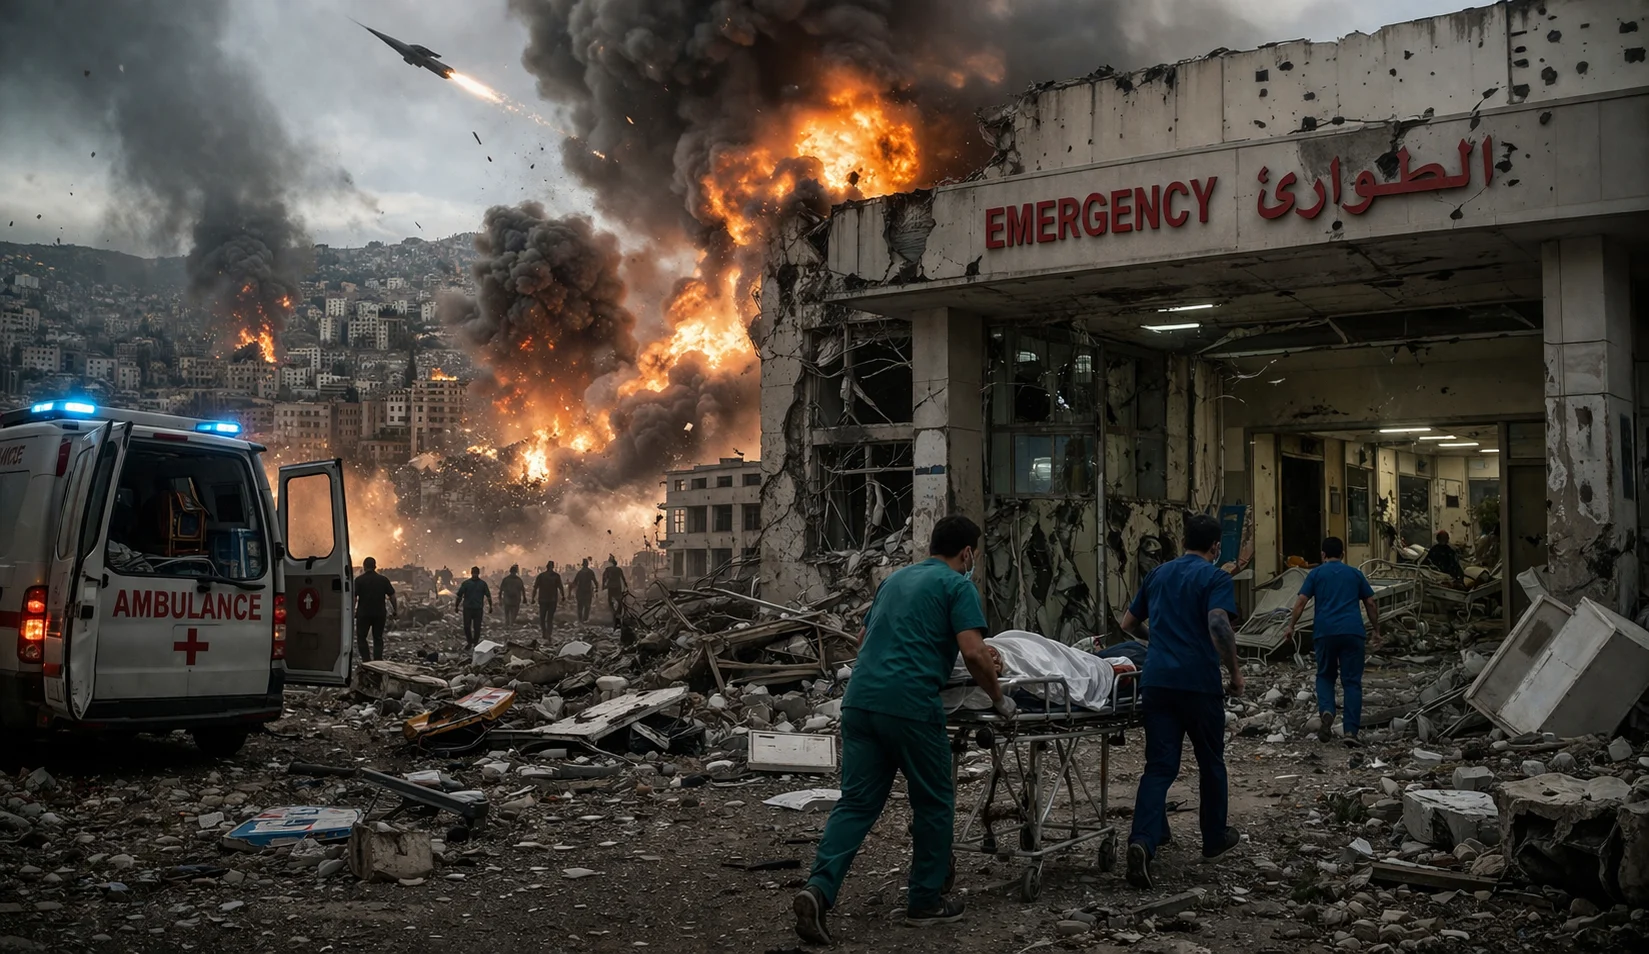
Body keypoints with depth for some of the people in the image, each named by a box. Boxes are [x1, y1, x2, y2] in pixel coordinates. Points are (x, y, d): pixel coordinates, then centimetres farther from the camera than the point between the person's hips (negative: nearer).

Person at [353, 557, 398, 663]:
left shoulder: (359, 580, -4)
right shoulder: (383, 579, 3)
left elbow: (354, 597, -9)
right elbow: (392, 596, 4)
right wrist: (395, 611, 12)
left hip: (363, 614, -2)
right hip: (380, 614, 3)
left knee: (361, 637, 8)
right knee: (378, 638, 11)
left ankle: (366, 661, -4)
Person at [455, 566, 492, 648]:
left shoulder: (483, 583, 1)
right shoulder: (466, 583, 0)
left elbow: (488, 595, 6)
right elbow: (460, 595, 3)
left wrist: (490, 606, 4)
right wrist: (457, 606, 3)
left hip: (478, 609, 0)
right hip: (467, 608, 0)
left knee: (477, 627, 1)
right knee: (466, 626, 1)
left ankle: (475, 643, 13)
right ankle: (469, 642, 18)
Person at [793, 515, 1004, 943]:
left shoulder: (895, 579, 23)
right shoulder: (957, 586, 1)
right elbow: (973, 652, -11)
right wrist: (998, 698, 4)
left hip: (860, 698, 6)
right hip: (910, 706, -6)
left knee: (857, 801, 6)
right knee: (934, 803, 11)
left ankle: (819, 889, -11)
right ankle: (926, 902, 20)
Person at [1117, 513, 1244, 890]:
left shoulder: (1158, 575, 15)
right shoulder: (1216, 578, -2)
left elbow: (1127, 624, 23)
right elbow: (1218, 627, -18)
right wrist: (1235, 672, -8)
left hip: (1157, 679, 4)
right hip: (1199, 682, -4)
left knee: (1159, 766, 1)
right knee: (1210, 762, 16)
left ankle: (1143, 841, -19)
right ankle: (1215, 838, 30)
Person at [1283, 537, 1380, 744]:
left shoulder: (1316, 574, 12)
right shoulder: (1355, 573, 17)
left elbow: (1301, 601, 2)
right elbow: (1371, 604, 16)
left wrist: (1291, 626, 5)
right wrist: (1376, 630, 24)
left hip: (1325, 631, 0)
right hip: (1352, 631, 0)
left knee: (1325, 676, 16)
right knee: (1352, 681, 3)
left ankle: (1326, 711, -12)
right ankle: (1351, 731, -6)